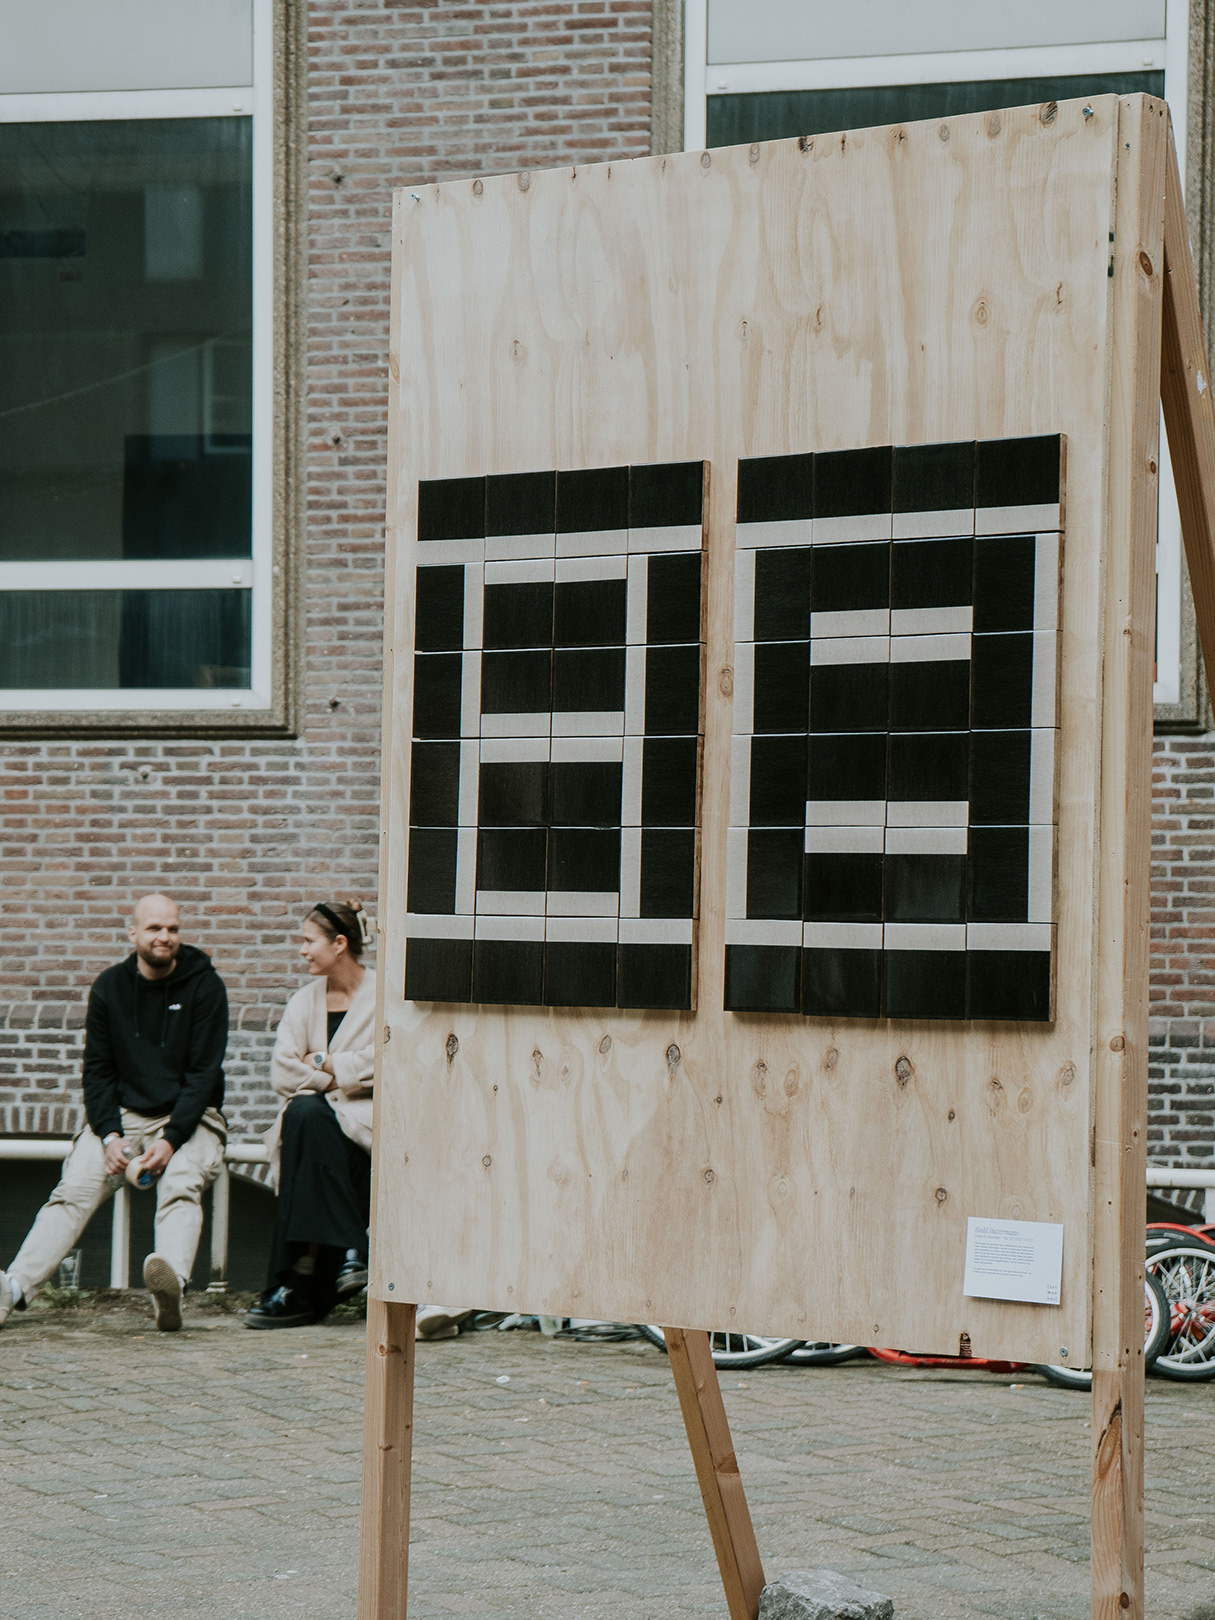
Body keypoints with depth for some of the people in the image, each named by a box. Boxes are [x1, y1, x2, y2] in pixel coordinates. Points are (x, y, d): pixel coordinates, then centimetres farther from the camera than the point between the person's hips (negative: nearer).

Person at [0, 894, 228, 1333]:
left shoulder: (204, 986, -2)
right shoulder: (109, 987, 6)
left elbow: (203, 1073, -6)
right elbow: (97, 1070, 6)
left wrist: (171, 1141, -19)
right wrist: (110, 1136, -11)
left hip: (189, 1118, -3)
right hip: (121, 1113, 3)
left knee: (179, 1186, -34)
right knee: (73, 1190, -22)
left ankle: (172, 1285, -60)